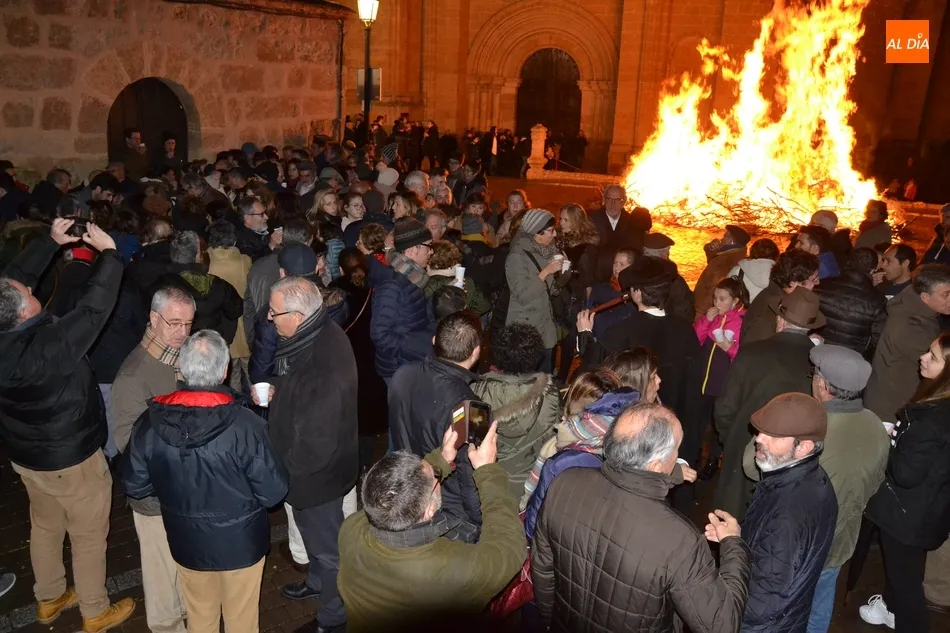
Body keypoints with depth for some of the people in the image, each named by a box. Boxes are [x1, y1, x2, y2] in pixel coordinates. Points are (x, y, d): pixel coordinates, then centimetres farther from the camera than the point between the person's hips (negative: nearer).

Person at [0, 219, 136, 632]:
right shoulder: (47, 347, -36)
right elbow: (94, 310, -32)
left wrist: (52, 242, -3)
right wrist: (109, 253, -25)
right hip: (70, 459, -7)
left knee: (45, 526, 27)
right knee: (89, 535, 13)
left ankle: (49, 599, 47)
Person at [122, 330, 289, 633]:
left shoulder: (150, 422, -17)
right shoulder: (245, 425, -29)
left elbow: (134, 486, -4)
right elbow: (273, 492, -21)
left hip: (187, 543, 3)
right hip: (240, 543, -3)